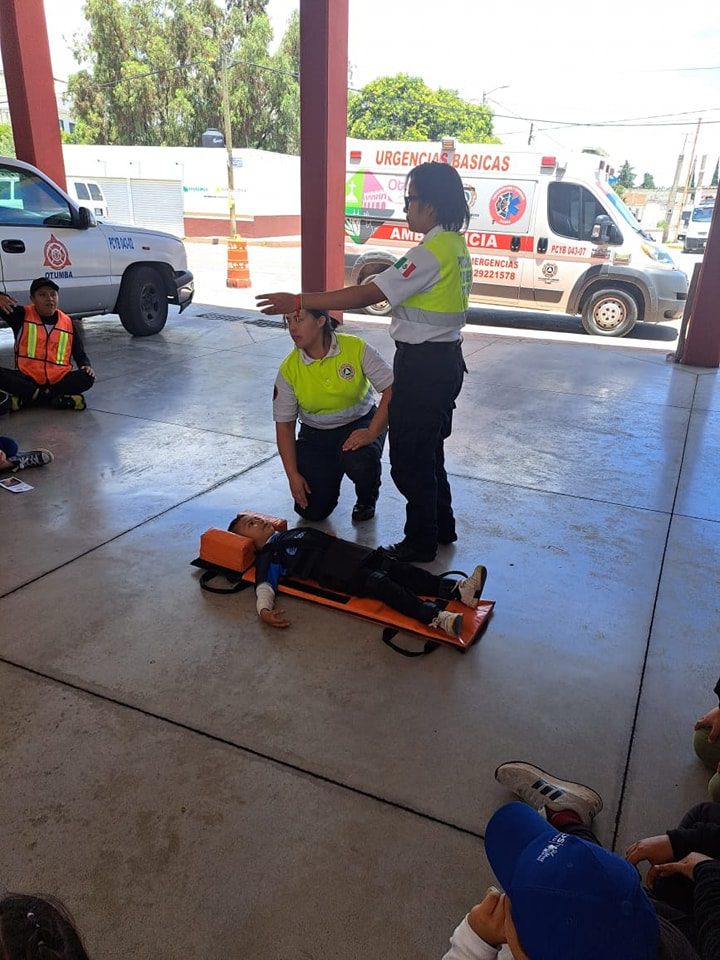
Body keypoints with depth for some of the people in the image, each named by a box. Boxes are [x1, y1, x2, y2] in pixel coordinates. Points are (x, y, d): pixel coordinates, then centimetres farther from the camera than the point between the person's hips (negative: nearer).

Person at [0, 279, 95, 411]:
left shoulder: (69, 324, 8)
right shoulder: (22, 315, 4)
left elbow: (80, 354, 14)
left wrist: (86, 366, -8)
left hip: (59, 380, 1)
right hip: (27, 379, -1)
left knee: (87, 378, -26)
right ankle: (55, 399, -32)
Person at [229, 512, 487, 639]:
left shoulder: (293, 533, 31)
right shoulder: (267, 557, 8)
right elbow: (264, 585, -6)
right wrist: (264, 610, -26)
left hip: (350, 555, 8)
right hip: (336, 574, -7)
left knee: (399, 569, -10)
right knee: (381, 584, -28)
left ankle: (459, 590, -20)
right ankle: (436, 617, -42)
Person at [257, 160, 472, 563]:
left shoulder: (431, 253, -21)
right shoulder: (456, 245, 10)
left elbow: (367, 295, -26)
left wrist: (299, 301, -24)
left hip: (423, 365, -10)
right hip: (446, 359, 10)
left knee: (410, 459, 2)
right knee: (430, 452, 21)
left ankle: (421, 542, 16)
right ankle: (442, 527, 35)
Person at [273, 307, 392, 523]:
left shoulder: (356, 348, -17)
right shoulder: (289, 370, -12)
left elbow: (391, 390, -18)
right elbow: (284, 425, -6)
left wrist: (372, 432, -29)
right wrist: (293, 475, -11)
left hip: (359, 424, -1)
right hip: (315, 434, 2)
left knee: (358, 461, -37)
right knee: (312, 510, -10)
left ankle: (366, 500, 1)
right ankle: (331, 473, 26)